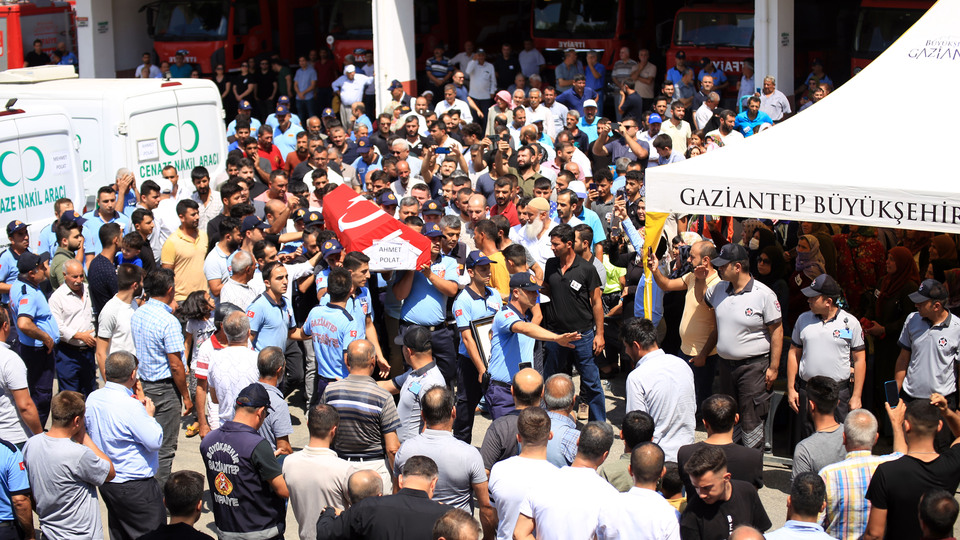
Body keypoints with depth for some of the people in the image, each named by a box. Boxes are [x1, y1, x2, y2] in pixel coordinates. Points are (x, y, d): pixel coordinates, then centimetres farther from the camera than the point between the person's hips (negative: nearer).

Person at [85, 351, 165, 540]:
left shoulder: (93, 398, -1)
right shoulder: (130, 407, -25)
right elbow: (155, 442, -22)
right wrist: (149, 415, -4)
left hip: (104, 480, 8)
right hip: (135, 487, -8)